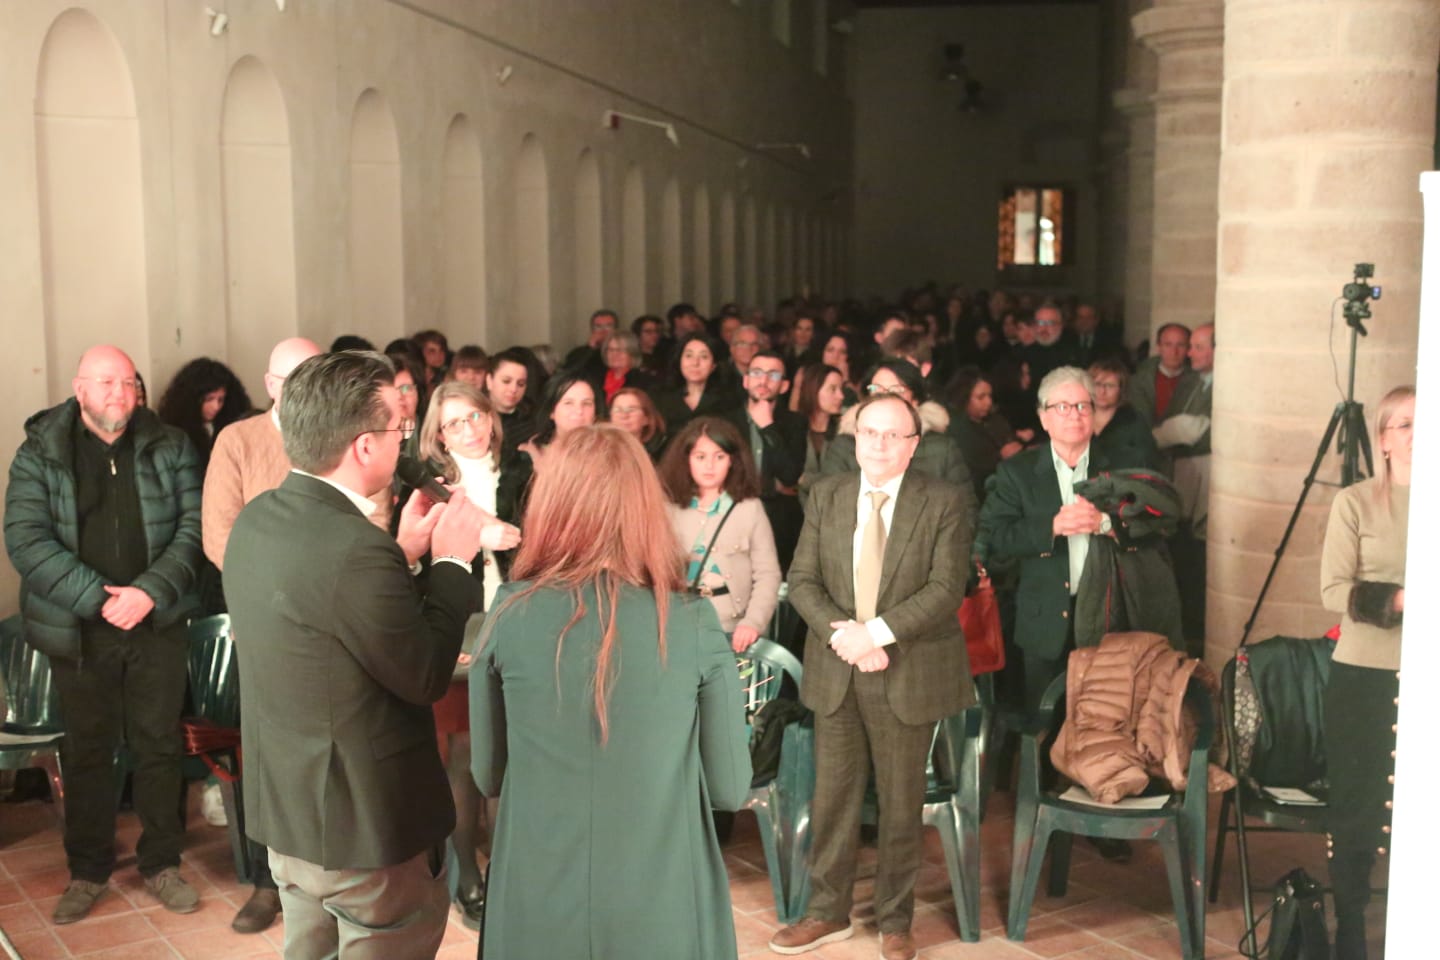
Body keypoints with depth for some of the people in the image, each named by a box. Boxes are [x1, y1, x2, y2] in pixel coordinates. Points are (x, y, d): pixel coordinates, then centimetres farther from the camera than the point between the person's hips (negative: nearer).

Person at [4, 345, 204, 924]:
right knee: (86, 751, 10)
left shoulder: (169, 447, 3)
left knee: (159, 745, 8)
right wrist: (97, 597, -19)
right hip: (80, 630, -1)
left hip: (157, 623, 1)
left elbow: (193, 525, -3)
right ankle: (88, 872, 24)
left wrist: (150, 591, -17)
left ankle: (161, 864, 22)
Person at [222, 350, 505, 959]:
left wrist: (404, 551, 6)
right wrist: (452, 561, -10)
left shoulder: (257, 519, -1)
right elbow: (425, 675, -20)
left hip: (285, 810, 9)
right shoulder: (355, 548, -29)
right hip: (366, 824, -9)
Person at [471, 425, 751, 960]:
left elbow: (488, 775, 2)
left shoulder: (510, 615, -9)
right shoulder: (695, 625, -12)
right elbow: (730, 790, -3)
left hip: (534, 907, 1)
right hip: (664, 910, 0)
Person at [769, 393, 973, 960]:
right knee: (832, 796, 11)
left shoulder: (945, 502, -5)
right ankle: (828, 912, 26)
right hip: (836, 670, 3)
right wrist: (840, 633, -15)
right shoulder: (826, 496, 6)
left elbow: (947, 588, -14)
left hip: (909, 673, -3)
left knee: (901, 801, 10)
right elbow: (802, 579, 2)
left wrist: (877, 631, -21)